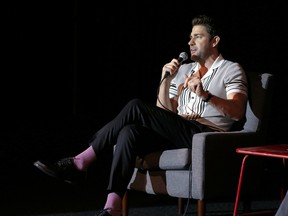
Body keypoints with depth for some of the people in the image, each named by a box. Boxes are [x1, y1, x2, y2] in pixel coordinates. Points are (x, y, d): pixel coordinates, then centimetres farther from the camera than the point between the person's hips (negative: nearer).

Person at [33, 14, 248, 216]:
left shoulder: (231, 69, 6)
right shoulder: (183, 69, 25)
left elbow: (237, 112, -11)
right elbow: (163, 112, 19)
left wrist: (206, 96, -27)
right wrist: (165, 80, 3)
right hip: (177, 134, 6)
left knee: (136, 108, -23)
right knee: (129, 132, -27)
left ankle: (80, 162, -20)